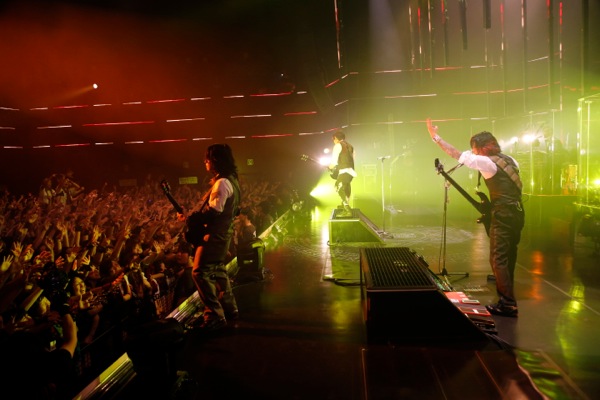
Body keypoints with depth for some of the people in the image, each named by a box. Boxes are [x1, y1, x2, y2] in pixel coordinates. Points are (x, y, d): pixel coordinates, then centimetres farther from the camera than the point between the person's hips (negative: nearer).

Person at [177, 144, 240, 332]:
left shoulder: (222, 183, -19)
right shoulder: (230, 180, 13)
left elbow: (213, 212, -24)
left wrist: (188, 219, -15)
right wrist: (194, 217, 14)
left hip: (214, 234, -11)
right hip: (222, 232, 11)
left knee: (200, 272, -8)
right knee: (217, 269, 21)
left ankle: (215, 316, -6)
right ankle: (229, 307, 31)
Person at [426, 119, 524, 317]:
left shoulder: (487, 162, -13)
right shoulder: (508, 159, 12)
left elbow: (455, 154, -16)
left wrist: (435, 136, -11)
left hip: (503, 215, -9)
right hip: (516, 212, 9)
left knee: (498, 259, -5)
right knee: (508, 257, 15)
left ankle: (508, 305, -3)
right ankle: (507, 299, 24)